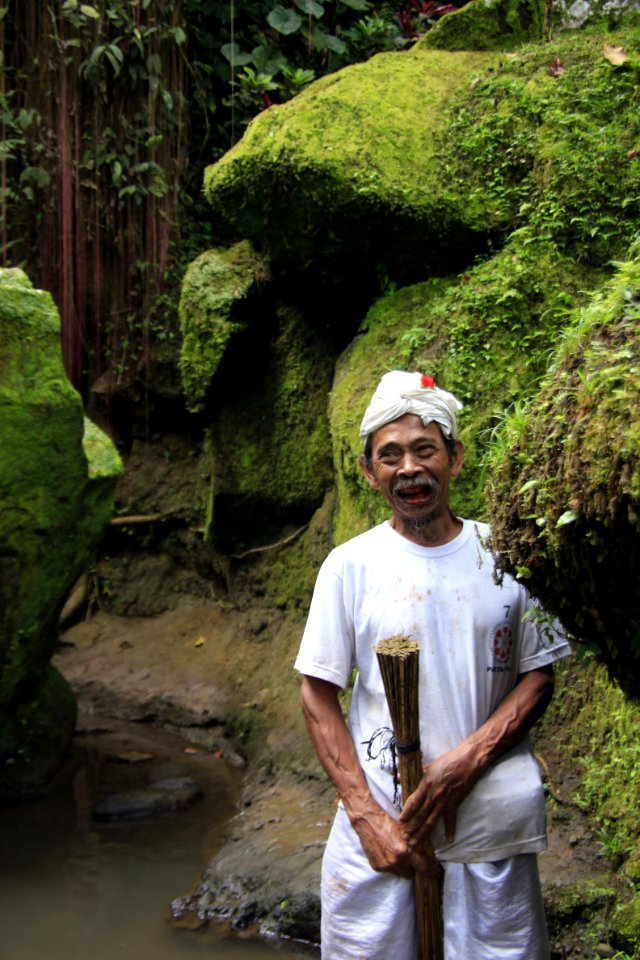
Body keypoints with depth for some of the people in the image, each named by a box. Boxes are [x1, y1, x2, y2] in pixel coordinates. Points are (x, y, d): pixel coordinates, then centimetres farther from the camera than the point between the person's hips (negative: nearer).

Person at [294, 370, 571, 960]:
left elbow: (539, 674, 4)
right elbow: (319, 696, -1)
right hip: (379, 815, 0)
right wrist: (365, 815, -10)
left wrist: (469, 757, -12)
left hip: (493, 823, 1)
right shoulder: (349, 565, -1)